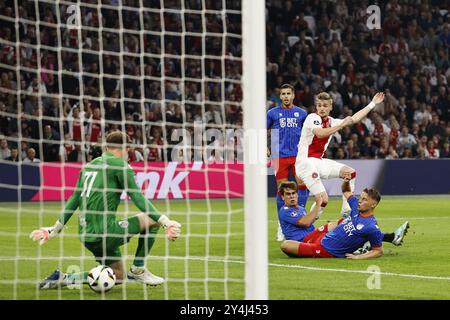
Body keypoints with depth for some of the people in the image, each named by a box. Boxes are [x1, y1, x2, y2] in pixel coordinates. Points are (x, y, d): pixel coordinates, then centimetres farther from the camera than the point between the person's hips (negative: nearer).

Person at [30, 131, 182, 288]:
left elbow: (74, 199, 20)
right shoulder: (120, 164, -3)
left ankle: (64, 278, 8)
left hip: (86, 234, 8)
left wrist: (56, 229, 24)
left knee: (118, 275, 18)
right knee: (152, 219, 1)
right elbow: (137, 197, -11)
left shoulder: (90, 165, 19)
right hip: (104, 232, -8)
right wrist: (164, 221, -12)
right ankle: (138, 269, 5)